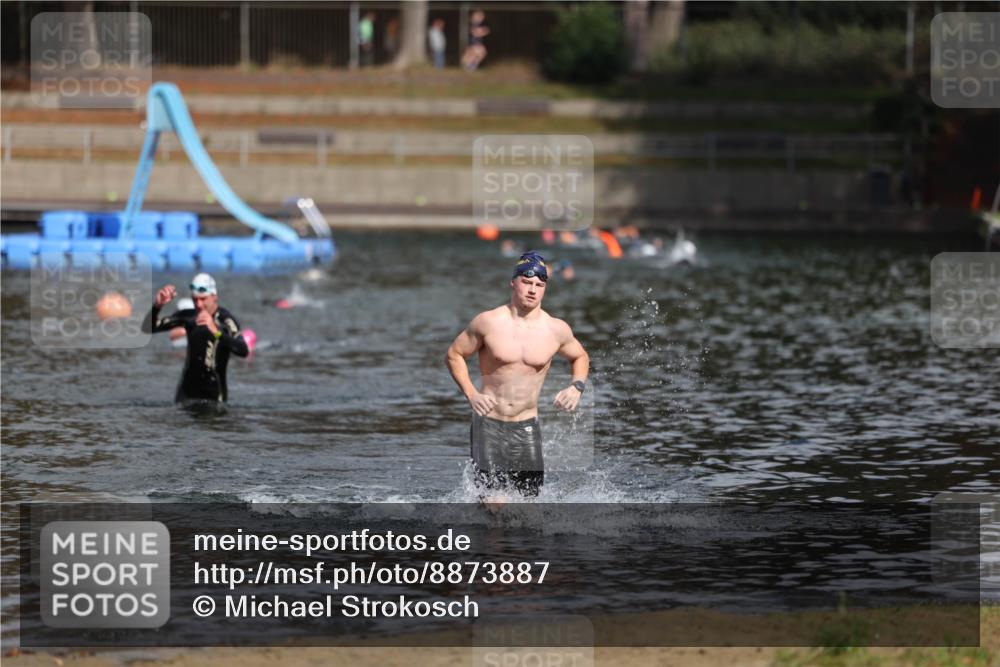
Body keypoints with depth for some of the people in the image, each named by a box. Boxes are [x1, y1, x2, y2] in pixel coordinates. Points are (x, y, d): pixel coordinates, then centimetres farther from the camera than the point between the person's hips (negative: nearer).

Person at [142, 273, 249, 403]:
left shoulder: (225, 320, -15)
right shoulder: (188, 316, 0)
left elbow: (243, 351, -33)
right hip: (187, 392, 4)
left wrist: (216, 332, -48)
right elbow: (148, 328, 3)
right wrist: (157, 306, -17)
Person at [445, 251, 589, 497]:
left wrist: (577, 387, 0)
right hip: (489, 423, -2)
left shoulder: (556, 330, 0)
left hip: (526, 427, 2)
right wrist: (471, 394, -8)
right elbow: (454, 355, 4)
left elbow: (580, 357, 19)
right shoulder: (488, 322, -6)